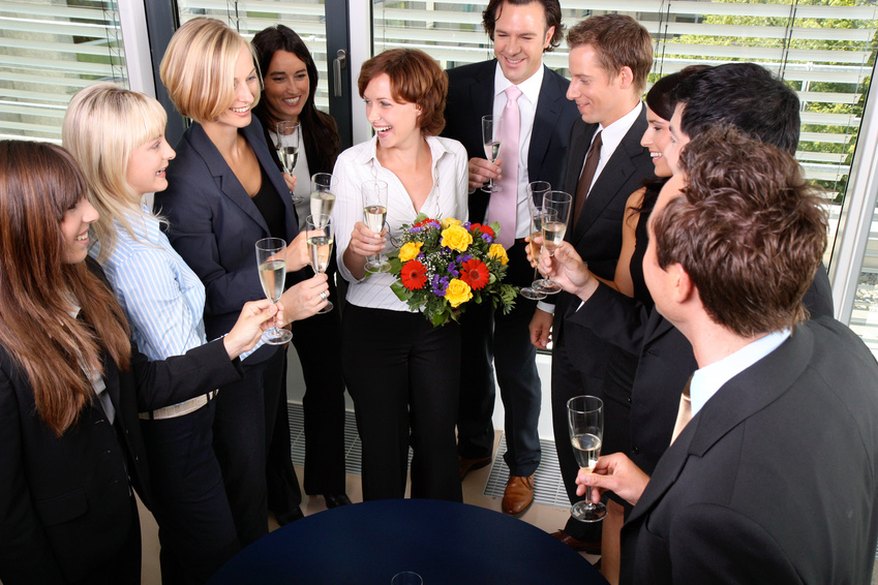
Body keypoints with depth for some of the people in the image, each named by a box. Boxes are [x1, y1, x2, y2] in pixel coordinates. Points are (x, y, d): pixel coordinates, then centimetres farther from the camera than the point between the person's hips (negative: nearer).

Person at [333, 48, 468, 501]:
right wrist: (357, 250, -32)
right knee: (384, 448, 11)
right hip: (373, 326, -2)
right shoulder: (352, 163, -10)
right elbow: (349, 270, -10)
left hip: (437, 321, 2)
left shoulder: (452, 155, -2)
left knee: (437, 440, 13)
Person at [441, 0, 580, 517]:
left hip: (527, 256, -2)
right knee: (469, 356, 20)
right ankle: (474, 445, 46)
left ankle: (523, 464, 38)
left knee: (517, 364, 12)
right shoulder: (460, 86, -6)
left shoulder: (570, 101, -11)